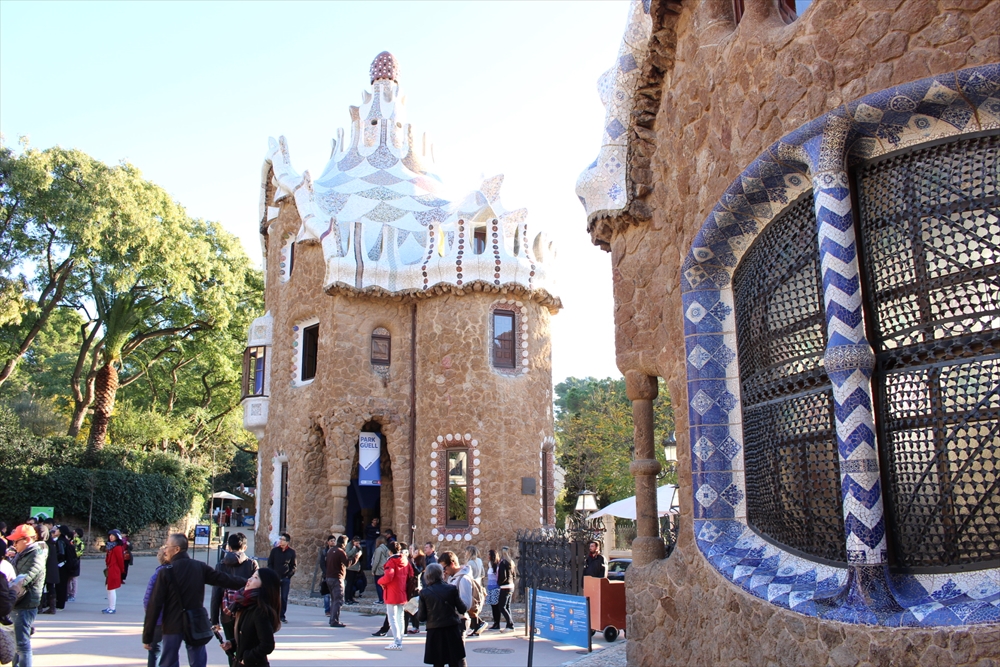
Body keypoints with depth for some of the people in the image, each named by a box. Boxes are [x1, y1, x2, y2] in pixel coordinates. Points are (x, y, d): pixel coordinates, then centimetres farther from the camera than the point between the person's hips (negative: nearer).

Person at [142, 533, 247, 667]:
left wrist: (147, 636, -5)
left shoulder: (166, 572, -11)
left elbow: (155, 605, -10)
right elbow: (222, 579, 5)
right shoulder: (199, 567, 0)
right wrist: (246, 582, 17)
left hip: (173, 625, -3)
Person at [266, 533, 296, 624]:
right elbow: (270, 564, 6)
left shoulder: (291, 552, 3)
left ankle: (282, 615, 10)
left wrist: (290, 575, -4)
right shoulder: (274, 550, 3)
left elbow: (293, 565, 7)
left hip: (286, 578, 0)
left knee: (284, 597, 2)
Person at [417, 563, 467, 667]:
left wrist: (417, 612, 17)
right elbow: (462, 609, -1)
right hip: (452, 631, 0)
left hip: (434, 633, 0)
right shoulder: (452, 589, -5)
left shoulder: (424, 593, -5)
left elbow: (421, 617, -4)